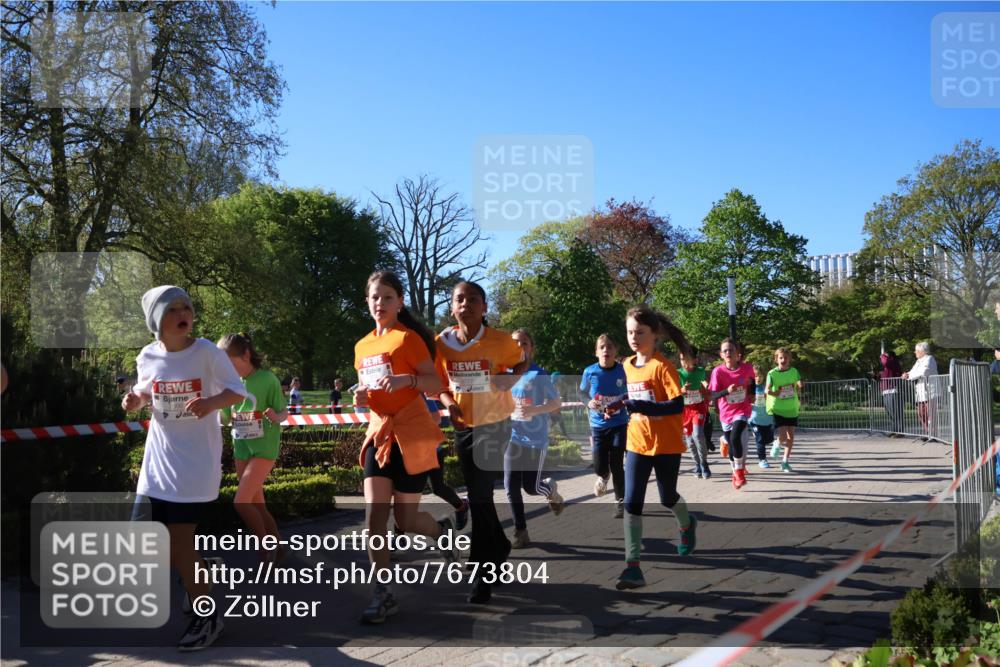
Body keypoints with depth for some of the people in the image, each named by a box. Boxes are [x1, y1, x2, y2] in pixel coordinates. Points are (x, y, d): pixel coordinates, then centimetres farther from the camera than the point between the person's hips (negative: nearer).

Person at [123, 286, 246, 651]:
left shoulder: (206, 352, -12)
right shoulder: (148, 357, 0)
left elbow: (237, 390, -9)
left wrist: (211, 402, -29)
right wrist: (134, 398, -5)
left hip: (196, 462, -5)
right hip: (158, 461, 5)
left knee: (178, 542, -6)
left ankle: (207, 616, 12)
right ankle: (198, 575, 33)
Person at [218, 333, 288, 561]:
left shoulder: (267, 379, -13)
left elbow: (284, 413, -8)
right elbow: (225, 418, 9)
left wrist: (276, 417, -30)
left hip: (264, 448, -6)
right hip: (241, 450, 6)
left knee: (241, 502, -14)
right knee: (257, 505, 11)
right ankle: (277, 548, 25)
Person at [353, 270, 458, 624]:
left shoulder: (408, 338, -8)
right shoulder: (363, 346, 12)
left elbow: (436, 385, -10)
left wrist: (407, 379, -30)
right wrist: (361, 396, -2)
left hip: (412, 435, -5)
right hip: (379, 432, 5)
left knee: (406, 518, 1)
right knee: (374, 516, -6)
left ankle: (443, 530, 35)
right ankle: (383, 593, 1)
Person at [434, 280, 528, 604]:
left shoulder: (501, 341, -14)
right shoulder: (442, 342, -6)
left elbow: (521, 363, 6)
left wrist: (511, 378, -15)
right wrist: (448, 402, -13)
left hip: (494, 424, -4)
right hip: (464, 426, 4)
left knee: (480, 496, -10)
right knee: (478, 495, 16)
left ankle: (484, 570, 0)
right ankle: (499, 547, 39)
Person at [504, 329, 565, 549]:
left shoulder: (539, 375, -9)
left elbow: (556, 403, -6)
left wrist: (533, 410, -22)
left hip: (535, 439, -4)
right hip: (513, 438, 4)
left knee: (531, 487, -1)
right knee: (511, 488, 1)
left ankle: (552, 488, 35)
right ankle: (521, 532, 14)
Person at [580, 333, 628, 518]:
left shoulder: (623, 371, -9)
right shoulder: (590, 372, -8)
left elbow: (629, 395, 4)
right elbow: (582, 393, 6)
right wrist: (589, 402, -13)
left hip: (619, 425, -1)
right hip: (598, 425, 1)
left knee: (617, 466, -1)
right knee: (600, 467, -1)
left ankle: (620, 503, 16)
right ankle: (603, 477, 37)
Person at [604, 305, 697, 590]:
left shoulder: (663, 366, -17)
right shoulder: (628, 365, 4)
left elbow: (677, 405, -24)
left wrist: (639, 406, -33)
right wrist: (622, 405, 2)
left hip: (666, 444, -5)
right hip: (637, 444, 5)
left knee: (667, 497, 14)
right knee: (632, 503, -7)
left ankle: (687, 525, 50)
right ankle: (633, 566, -6)